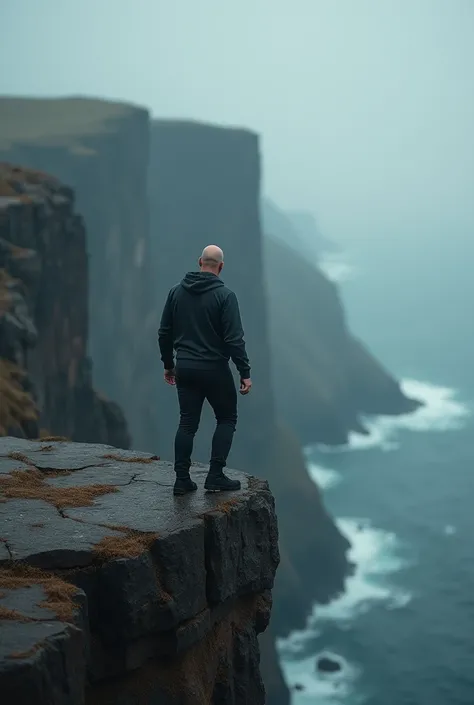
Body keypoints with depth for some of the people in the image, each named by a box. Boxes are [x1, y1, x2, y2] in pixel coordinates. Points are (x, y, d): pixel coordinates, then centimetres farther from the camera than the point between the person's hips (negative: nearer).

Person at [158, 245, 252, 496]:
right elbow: (234, 339, -16)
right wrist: (245, 373, -12)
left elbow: (165, 332, 7)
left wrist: (168, 364, 18)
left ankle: (182, 480, 7)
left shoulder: (177, 291, 4)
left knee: (187, 423, 11)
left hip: (185, 369, 4)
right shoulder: (224, 295, -11)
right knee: (226, 419, 11)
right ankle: (215, 476, 3)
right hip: (214, 370, -4)